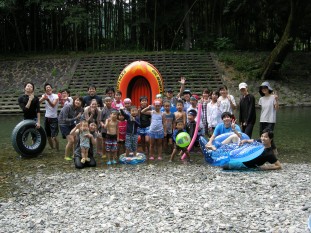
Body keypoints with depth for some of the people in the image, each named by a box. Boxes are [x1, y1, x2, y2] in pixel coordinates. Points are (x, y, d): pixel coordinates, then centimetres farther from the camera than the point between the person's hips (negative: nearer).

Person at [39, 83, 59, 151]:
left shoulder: (55, 96, -9)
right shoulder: (44, 95, 4)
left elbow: (53, 105, -26)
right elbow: (39, 102, -13)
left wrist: (48, 99, -42)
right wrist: (43, 98, -32)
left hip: (54, 118, -5)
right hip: (46, 118, 5)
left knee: (54, 137, -11)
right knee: (48, 136, 12)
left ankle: (57, 150, 3)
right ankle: (52, 148, 29)